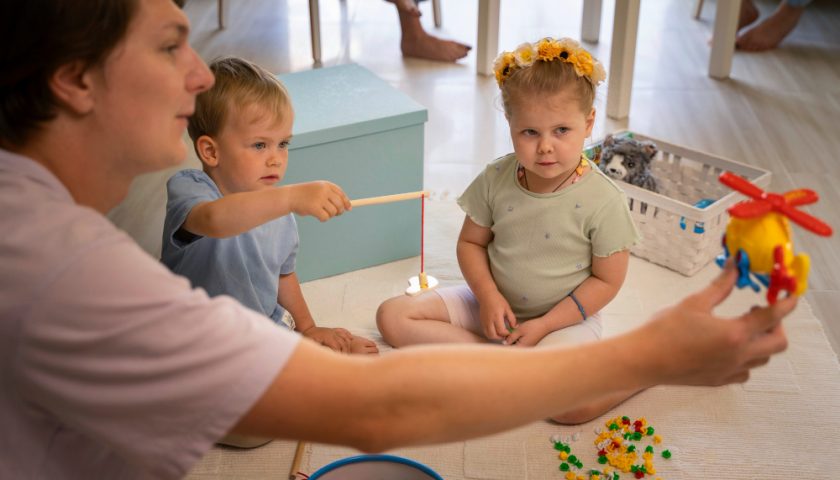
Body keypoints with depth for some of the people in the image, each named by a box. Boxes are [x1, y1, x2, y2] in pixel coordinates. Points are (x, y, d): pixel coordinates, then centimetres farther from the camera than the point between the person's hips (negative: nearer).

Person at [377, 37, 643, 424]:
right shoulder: (495, 180, -8)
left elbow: (606, 280, -11)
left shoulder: (603, 201, -18)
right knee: (393, 316, -7)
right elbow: (471, 242, 4)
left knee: (571, 403, -33)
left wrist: (543, 325, -18)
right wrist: (488, 295, -14)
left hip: (565, 316, -5)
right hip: (495, 305, 5)